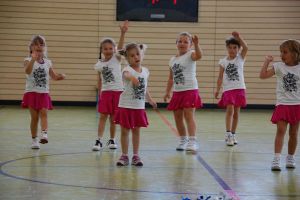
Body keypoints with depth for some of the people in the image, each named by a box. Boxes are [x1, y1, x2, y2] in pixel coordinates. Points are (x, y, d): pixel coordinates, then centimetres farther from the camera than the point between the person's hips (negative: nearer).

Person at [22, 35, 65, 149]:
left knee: (44, 113, -15)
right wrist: (33, 59, -42)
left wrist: (60, 77, -5)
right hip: (32, 92, -3)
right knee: (34, 117, 0)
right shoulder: (29, 61, -5)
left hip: (44, 93, 3)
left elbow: (53, 76, 18)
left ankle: (44, 134, -27)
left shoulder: (47, 62, 8)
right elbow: (27, 71, -27)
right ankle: (34, 140, 9)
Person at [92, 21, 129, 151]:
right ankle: (99, 141, -4)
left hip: (117, 91, -1)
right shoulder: (99, 64, 3)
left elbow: (120, 47, -21)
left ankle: (112, 140, 17)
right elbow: (100, 80, 11)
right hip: (105, 92, 1)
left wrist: (123, 33, -36)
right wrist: (99, 95, 9)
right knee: (103, 116, -3)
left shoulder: (117, 59, -3)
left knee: (113, 118, 6)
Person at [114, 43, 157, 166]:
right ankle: (124, 156, 13)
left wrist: (150, 100, 25)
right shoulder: (127, 70, -14)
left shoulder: (145, 71, 4)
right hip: (126, 106, -4)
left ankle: (136, 156, 18)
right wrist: (132, 78, -63)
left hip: (139, 107, 4)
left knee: (136, 131, 11)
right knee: (125, 131, 4)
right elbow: (127, 75, -40)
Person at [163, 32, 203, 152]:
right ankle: (183, 140, 26)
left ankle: (192, 141, -20)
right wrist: (168, 92, 14)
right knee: (178, 117, 11)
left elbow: (198, 56, -31)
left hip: (190, 90, -7)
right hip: (177, 92, 7)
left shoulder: (190, 54, -5)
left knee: (189, 116, -15)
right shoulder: (173, 60, 13)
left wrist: (196, 45, -46)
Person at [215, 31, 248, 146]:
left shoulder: (240, 58, 3)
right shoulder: (223, 62, 4)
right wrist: (217, 90, -2)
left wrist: (238, 37, -28)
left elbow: (245, 48, -16)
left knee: (236, 112, 7)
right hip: (228, 89, -1)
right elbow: (220, 77, 5)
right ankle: (228, 134, -14)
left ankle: (233, 135, 17)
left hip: (239, 88, 1)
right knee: (230, 110, -16)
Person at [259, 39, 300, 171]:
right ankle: (276, 159, -16)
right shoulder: (279, 66, 0)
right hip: (282, 104, -1)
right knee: (281, 130, -12)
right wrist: (267, 61, -10)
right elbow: (263, 75, -9)